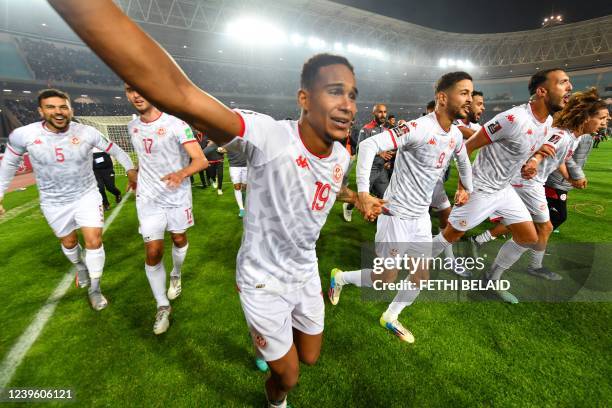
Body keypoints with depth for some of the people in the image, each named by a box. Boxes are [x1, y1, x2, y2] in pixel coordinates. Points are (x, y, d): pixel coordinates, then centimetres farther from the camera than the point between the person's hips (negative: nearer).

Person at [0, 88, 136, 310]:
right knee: (68, 242, 19)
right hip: (54, 203, 2)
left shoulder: (87, 132, -16)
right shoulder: (23, 135, -13)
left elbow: (114, 150, 0)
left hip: (87, 196, -1)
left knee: (94, 241, -8)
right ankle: (80, 267, 53)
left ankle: (94, 290, 12)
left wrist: (130, 169, -5)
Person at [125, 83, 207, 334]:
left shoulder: (176, 124, -15)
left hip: (178, 196, -2)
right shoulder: (132, 127, 3)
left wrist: (181, 173, -43)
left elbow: (201, 160, -25)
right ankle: (162, 307, 14)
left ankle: (176, 276, 47)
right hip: (149, 198, 3)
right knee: (153, 252, -3)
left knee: (179, 240, 15)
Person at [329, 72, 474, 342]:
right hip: (397, 215, -8)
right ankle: (340, 277, 31)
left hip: (421, 216, 8)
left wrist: (467, 188, 28)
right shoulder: (419, 128, -22)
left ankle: (391, 317, 35)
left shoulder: (456, 135, 5)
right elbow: (368, 145, -31)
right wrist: (363, 192, -36)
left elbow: (464, 162, 28)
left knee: (422, 276, 13)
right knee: (386, 279, 4)